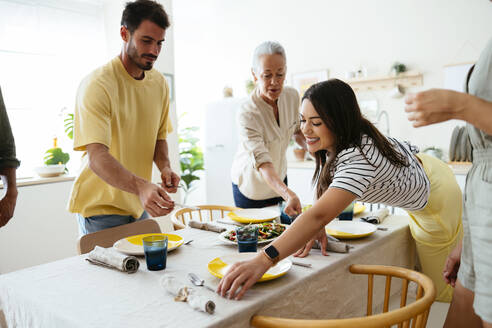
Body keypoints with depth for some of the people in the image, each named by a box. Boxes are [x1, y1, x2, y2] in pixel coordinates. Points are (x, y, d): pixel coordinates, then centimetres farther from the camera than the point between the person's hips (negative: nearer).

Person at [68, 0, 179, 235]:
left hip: (140, 205, 7)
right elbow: (96, 156, -29)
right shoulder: (97, 85, -19)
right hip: (100, 207, -6)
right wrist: (141, 187, -44)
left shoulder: (159, 83, 3)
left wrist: (164, 167, -7)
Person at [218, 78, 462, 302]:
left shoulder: (359, 158, -45)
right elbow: (326, 186, -9)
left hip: (436, 198, -8)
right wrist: (317, 228, -27)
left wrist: (264, 260, -64)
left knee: (436, 286, 6)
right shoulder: (335, 142, -18)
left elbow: (319, 214, -56)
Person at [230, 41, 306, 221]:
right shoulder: (247, 114, -33)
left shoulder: (292, 96, -13)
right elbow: (263, 164, -41)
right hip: (250, 188, -5)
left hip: (280, 180, 6)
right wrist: (288, 195, -55)